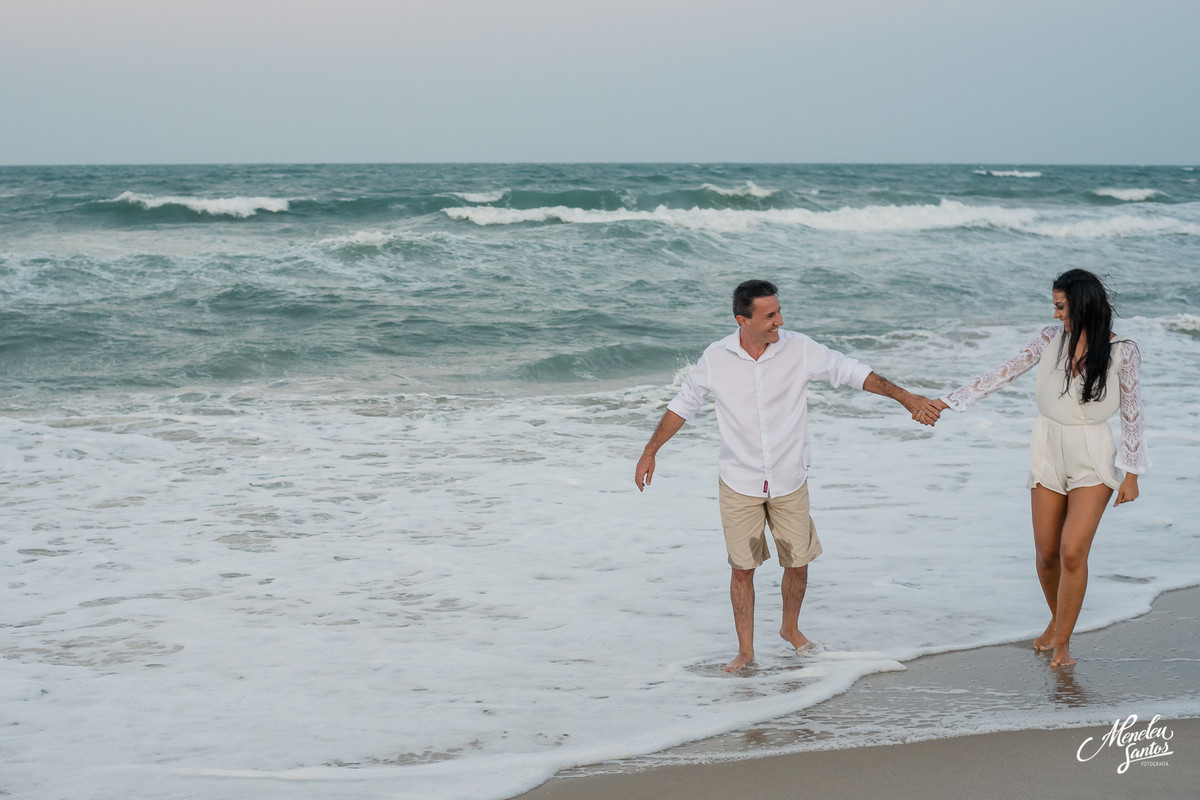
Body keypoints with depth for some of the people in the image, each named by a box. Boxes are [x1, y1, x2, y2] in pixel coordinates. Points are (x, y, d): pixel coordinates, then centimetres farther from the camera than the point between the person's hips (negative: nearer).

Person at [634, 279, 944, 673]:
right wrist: (650, 451, 3)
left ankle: (791, 628, 37)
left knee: (798, 564, 9)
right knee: (742, 569, 3)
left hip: (790, 482, 1)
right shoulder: (716, 358, -10)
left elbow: (851, 371, -3)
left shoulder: (799, 349, -11)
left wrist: (905, 397, -8)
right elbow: (683, 404, 4)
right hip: (739, 484, -1)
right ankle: (746, 650, 19)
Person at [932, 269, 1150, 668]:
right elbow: (1002, 374, 2)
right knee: (1047, 553, 7)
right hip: (1048, 454, 3)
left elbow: (1132, 413, -2)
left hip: (1092, 459, -3)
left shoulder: (1122, 351, -9)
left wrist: (1132, 474, -1)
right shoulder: (1051, 339, -2)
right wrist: (949, 400, -3)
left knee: (1073, 551, -14)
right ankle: (1058, 621, 34)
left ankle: (1062, 642, 1)